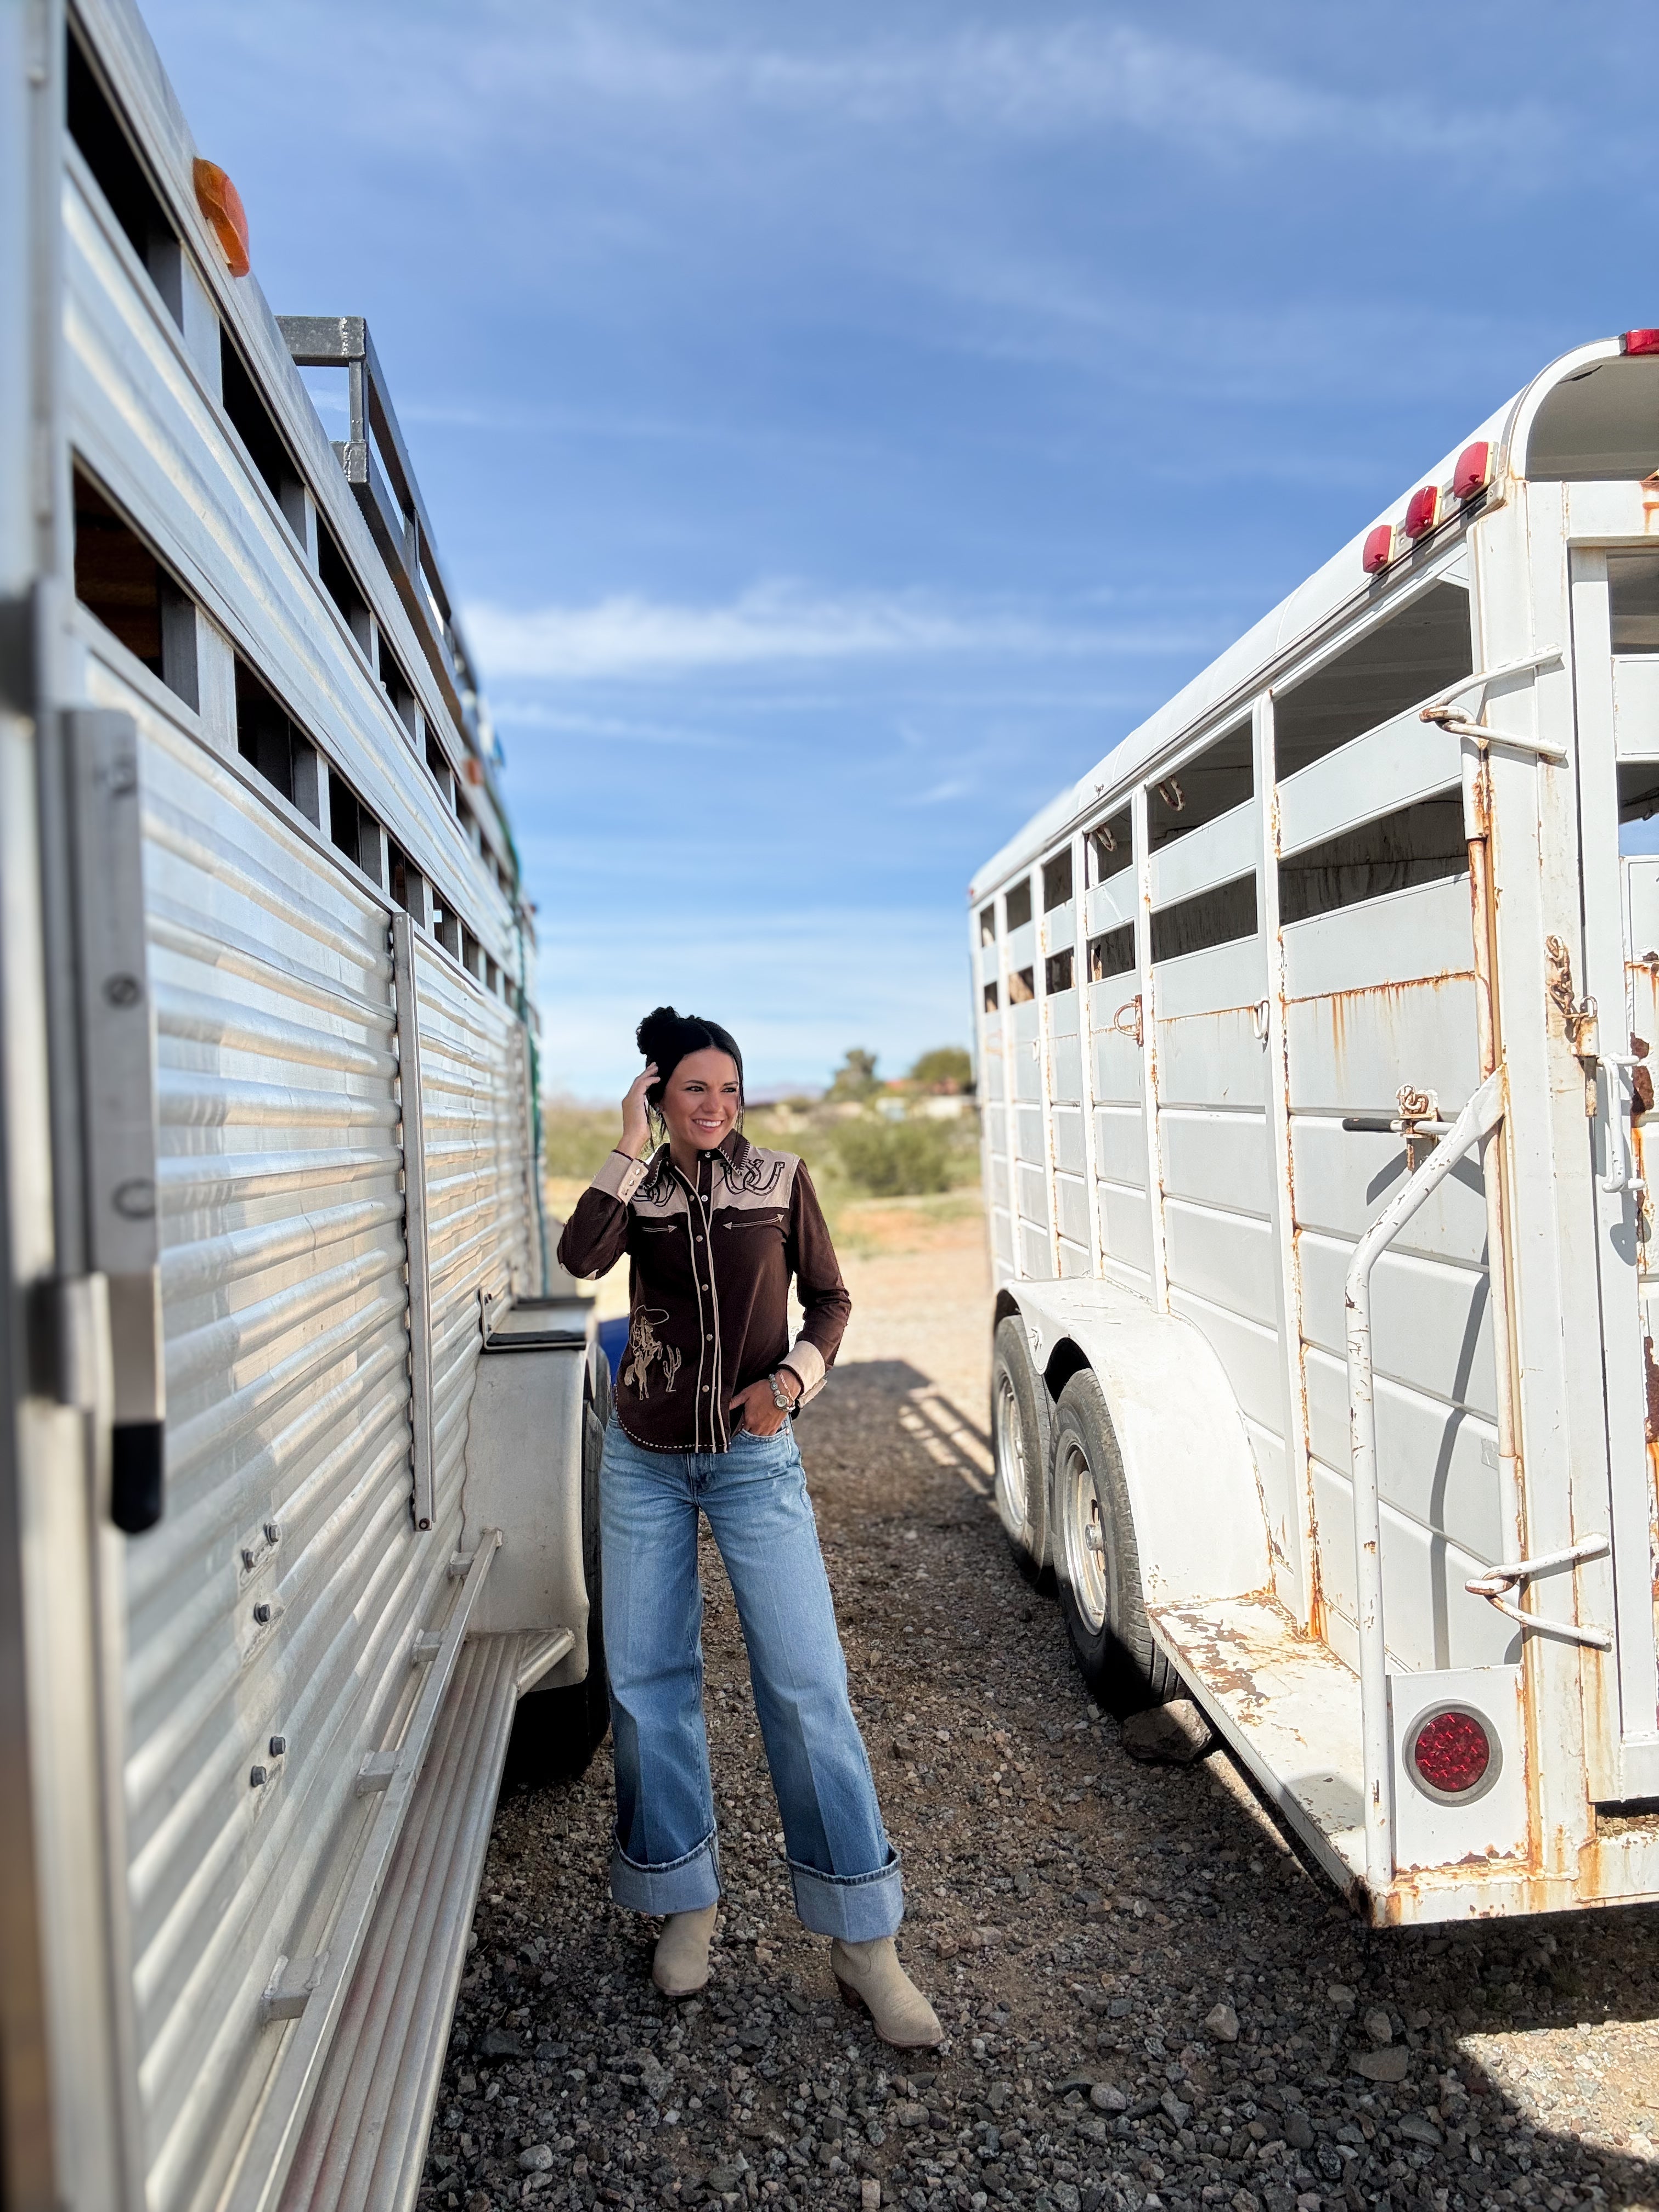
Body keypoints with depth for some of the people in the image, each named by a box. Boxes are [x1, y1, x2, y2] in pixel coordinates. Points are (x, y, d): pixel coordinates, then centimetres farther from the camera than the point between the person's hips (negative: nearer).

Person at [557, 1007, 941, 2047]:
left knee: (807, 1682, -5)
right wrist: (632, 1148, -19)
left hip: (755, 1458, -2)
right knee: (648, 1681, 8)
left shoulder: (781, 1179, -2)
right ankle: (687, 1901, 28)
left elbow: (830, 1298, 3)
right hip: (645, 1463, 2)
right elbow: (580, 1256, -20)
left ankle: (865, 1942, 7)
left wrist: (794, 1379, -13)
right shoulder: (638, 1188, 0)